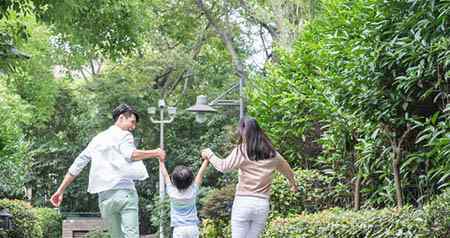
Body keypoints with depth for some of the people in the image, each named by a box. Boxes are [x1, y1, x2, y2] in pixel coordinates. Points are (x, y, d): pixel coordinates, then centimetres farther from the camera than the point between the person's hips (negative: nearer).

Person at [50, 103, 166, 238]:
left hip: (104, 197, 6)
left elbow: (77, 165, 22)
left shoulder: (97, 139, 23)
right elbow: (130, 155, -18)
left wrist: (61, 190, 24)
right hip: (125, 191, -6)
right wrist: (154, 153, -9)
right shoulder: (124, 135, 4)